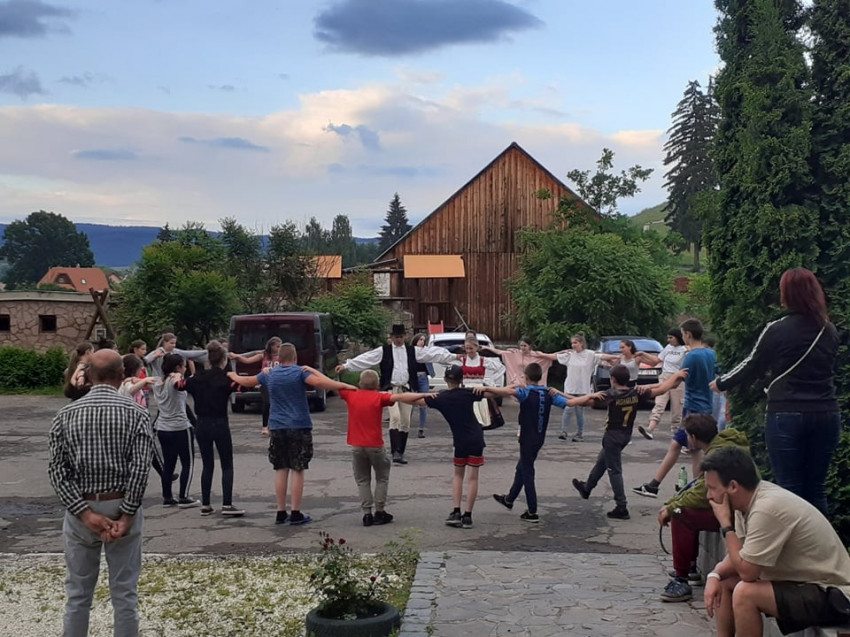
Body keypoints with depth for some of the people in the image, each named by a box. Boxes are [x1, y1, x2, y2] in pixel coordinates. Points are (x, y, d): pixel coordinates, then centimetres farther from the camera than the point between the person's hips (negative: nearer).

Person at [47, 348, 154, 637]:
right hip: (121, 507, -1)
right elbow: (141, 467, -15)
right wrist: (127, 515, -12)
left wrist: (85, 512, -10)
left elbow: (56, 469, -7)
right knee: (124, 593, 7)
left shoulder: (66, 414, 0)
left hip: (80, 510, 1)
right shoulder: (136, 413, -5)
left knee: (78, 593, 11)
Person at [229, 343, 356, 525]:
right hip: (299, 427, -4)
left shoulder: (269, 374, 8)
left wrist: (233, 376, 43)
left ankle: (281, 512, 12)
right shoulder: (300, 372, -6)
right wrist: (344, 386, -23)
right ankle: (296, 514, 0)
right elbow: (319, 382, -23)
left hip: (277, 428, 4)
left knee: (281, 470, 10)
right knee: (297, 470, 0)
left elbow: (247, 381, 23)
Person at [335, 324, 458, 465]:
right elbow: (366, 358, -2)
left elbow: (432, 353, 9)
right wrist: (346, 365, -11)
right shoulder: (383, 351, 4)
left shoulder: (413, 351, 11)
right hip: (390, 389, -3)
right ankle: (395, 452, -21)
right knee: (395, 417, -19)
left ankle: (401, 452, 16)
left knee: (405, 421, 4)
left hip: (406, 389, 3)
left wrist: (454, 356, 6)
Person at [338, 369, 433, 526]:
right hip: (375, 446, -2)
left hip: (356, 446, 2)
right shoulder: (379, 397, -8)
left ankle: (367, 514, 7)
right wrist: (423, 395, -20)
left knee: (362, 480, 12)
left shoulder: (351, 395, 0)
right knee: (382, 478, 14)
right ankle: (379, 512, 13)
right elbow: (401, 397, -18)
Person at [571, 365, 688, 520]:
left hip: (613, 435, -7)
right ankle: (587, 488, 42)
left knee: (614, 470, -2)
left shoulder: (610, 395, -19)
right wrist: (676, 375, 7)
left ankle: (622, 508, -5)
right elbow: (661, 389, -2)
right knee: (602, 461, 24)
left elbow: (583, 401, -22)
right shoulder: (637, 393, -6)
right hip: (626, 435, 7)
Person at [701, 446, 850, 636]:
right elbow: (740, 557, 9)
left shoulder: (767, 509, -28)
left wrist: (725, 524, -17)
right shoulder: (750, 498, -1)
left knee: (744, 593, -26)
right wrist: (715, 575, -10)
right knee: (723, 581, 9)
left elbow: (746, 571, -25)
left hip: (832, 594, -10)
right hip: (805, 580, 10)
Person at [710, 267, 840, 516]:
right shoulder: (829, 331, 7)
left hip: (787, 416, -5)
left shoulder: (777, 330, -10)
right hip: (826, 415, 5)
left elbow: (752, 366, 1)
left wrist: (721, 383, 18)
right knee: (816, 490, 11)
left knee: (790, 489, 1)